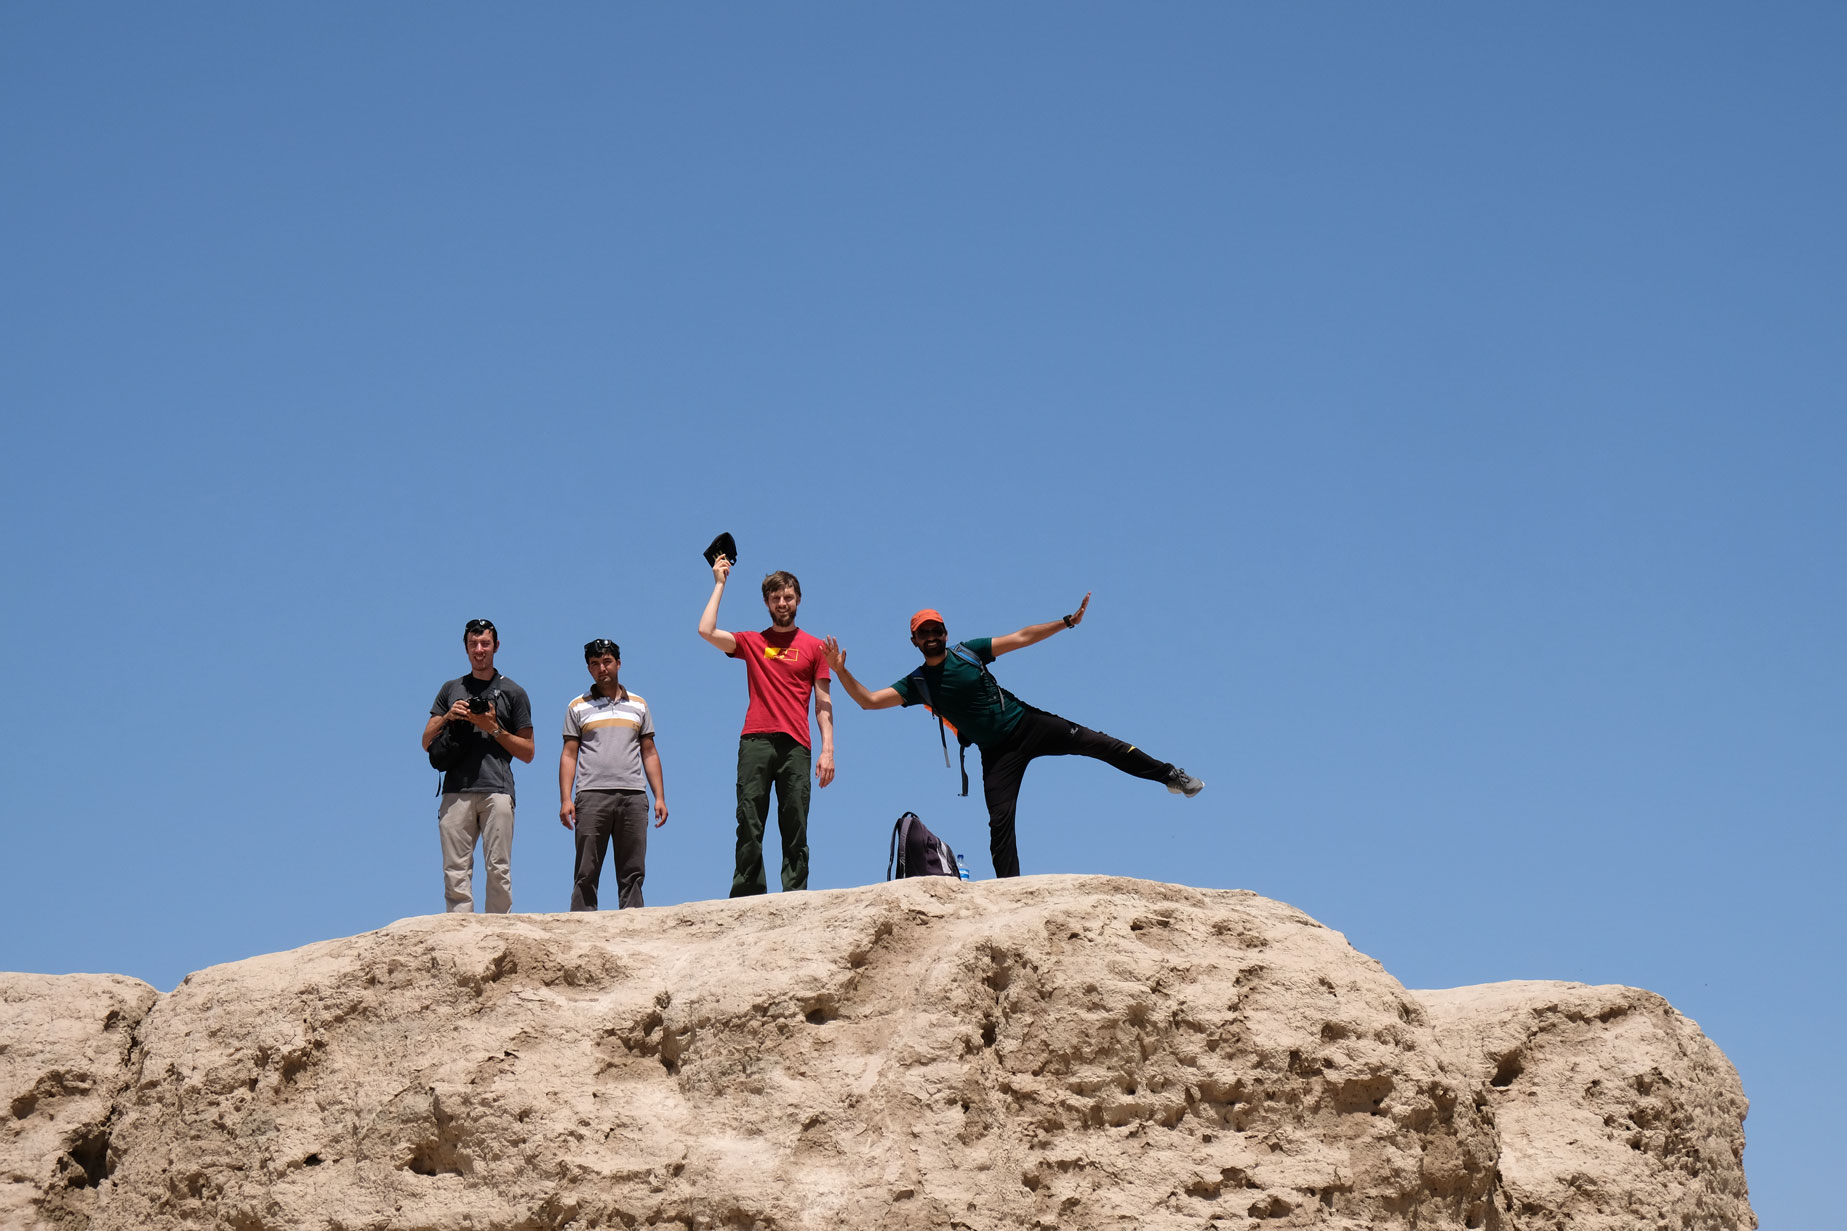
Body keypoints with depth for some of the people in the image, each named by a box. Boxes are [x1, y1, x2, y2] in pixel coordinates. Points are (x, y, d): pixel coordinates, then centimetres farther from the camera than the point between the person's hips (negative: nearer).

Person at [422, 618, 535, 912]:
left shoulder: (513, 692, 14)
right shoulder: (451, 689, 21)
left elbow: (527, 753, 11)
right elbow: (427, 743, 17)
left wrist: (494, 728, -2)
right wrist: (448, 717, 0)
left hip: (497, 791, -2)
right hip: (457, 791, 2)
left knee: (498, 869, -10)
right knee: (456, 870, -5)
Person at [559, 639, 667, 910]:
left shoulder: (638, 705, 18)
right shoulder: (578, 707, 13)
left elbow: (649, 754, 17)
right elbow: (569, 755, 8)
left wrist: (660, 797, 7)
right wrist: (565, 799, -4)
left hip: (633, 796, 2)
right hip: (592, 796, -2)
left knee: (632, 873, -2)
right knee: (586, 873, -6)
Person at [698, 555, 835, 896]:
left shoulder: (813, 647, 16)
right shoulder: (752, 642, 16)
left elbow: (823, 702, 12)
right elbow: (706, 631, 2)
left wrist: (827, 749, 2)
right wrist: (720, 584, 10)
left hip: (796, 744, 0)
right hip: (755, 740, 0)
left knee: (795, 829, -4)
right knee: (749, 826, -7)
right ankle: (747, 900, -8)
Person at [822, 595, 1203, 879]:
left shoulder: (969, 651, -1)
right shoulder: (917, 684, -1)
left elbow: (1021, 638, 2)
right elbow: (869, 700, -7)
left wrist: (1067, 621, -4)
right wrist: (841, 671, -22)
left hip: (1027, 724, 0)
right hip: (997, 753, 0)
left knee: (1097, 743, -10)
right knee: (1000, 823, -10)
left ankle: (1169, 775, 3)